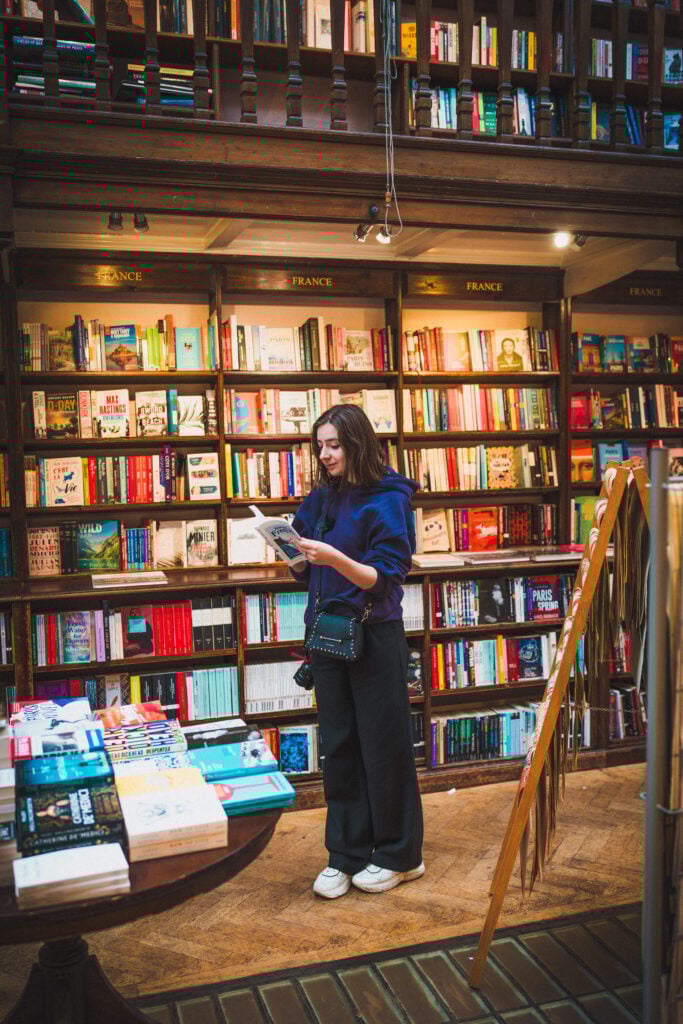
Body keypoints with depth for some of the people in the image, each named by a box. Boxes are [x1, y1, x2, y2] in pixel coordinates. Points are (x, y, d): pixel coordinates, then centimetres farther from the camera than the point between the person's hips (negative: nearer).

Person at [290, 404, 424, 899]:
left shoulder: (386, 500, -11)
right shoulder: (320, 499, 8)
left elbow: (383, 578, -16)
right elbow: (305, 572, 12)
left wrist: (336, 558, -30)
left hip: (374, 635, -6)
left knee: (384, 746, 6)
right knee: (338, 747, 12)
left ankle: (399, 856, 23)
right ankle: (345, 855, 25)